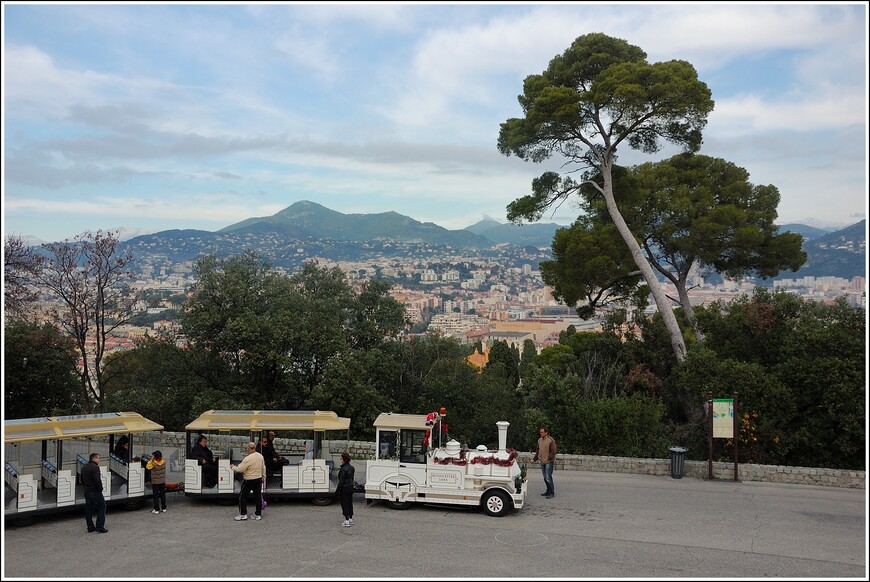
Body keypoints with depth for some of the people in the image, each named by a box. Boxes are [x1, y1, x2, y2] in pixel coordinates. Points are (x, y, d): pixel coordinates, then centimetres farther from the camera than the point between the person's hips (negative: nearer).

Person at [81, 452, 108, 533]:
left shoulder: (84, 468, 13)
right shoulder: (95, 467, -17)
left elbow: (82, 480, 21)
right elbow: (97, 480, -24)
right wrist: (100, 488, -11)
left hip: (87, 492, 9)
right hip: (95, 492, -9)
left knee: (88, 509, 12)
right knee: (101, 508, 0)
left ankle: (90, 527, 17)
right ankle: (100, 527, -5)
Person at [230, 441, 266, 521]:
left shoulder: (248, 459, -22)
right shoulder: (260, 456, 0)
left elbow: (239, 469, -18)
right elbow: (263, 468, 11)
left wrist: (233, 467, 1)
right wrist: (263, 477, 24)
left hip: (249, 480, -7)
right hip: (259, 479, 7)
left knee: (242, 496, 7)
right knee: (258, 496, 11)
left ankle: (243, 514, 9)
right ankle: (257, 514, 16)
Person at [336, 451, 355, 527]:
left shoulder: (343, 469, -19)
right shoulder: (351, 467, 6)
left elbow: (341, 481, -19)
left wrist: (338, 490, -13)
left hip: (344, 488, -8)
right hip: (351, 487, 8)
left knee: (344, 504, 0)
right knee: (350, 503, 16)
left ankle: (347, 521, 0)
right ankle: (351, 519, 25)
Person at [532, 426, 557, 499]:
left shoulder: (551, 440, -11)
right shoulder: (539, 440, 11)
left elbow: (553, 452, -13)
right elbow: (538, 451, 19)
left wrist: (547, 459, -19)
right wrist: (534, 459, 11)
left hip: (549, 462, -7)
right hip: (542, 462, 7)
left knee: (548, 477, -10)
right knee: (545, 478, 11)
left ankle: (552, 493, -3)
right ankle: (548, 491, 22)